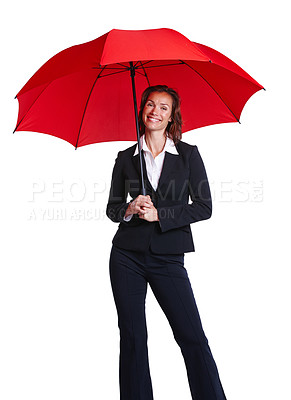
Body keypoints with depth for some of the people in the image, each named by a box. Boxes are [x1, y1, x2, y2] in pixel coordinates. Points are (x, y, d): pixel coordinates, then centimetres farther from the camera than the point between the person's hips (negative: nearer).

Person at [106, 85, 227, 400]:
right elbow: (112, 208, 13)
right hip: (127, 257, 2)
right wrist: (130, 209, -9)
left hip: (168, 258, -1)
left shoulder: (188, 154, 5)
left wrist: (159, 215, -10)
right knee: (132, 338, 5)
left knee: (193, 338, -6)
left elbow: (204, 206, -1)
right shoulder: (126, 158, 9)